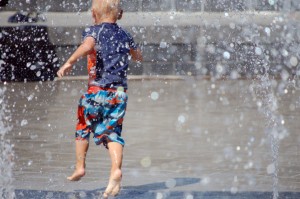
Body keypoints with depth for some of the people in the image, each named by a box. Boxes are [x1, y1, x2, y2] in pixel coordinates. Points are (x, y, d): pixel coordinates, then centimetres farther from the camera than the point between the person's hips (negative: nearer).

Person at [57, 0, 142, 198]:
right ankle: (116, 169, -22)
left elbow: (87, 46, -27)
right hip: (119, 92, 3)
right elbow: (139, 56, 30)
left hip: (97, 90, -3)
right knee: (112, 132, 0)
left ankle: (80, 167, 24)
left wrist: (70, 62, -24)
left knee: (83, 128, 17)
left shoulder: (93, 31, -3)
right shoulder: (125, 36, 13)